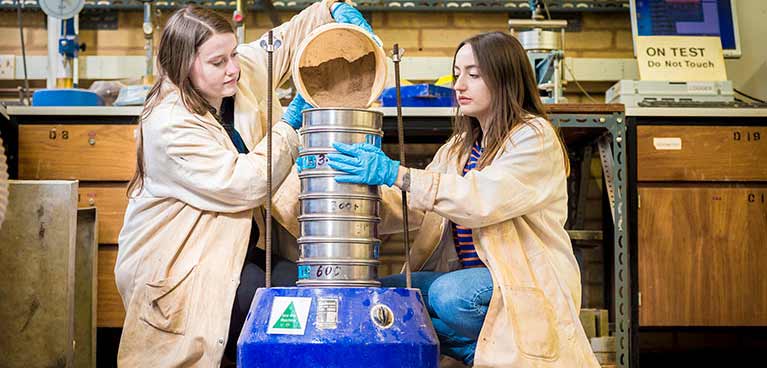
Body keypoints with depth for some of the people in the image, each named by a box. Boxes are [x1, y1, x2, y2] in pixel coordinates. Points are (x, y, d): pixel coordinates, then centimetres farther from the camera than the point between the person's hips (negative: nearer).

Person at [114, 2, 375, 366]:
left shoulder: (243, 73, -2)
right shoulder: (169, 125, -23)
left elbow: (288, 38, 13)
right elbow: (243, 184, -25)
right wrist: (290, 124, -20)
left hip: (229, 247, 7)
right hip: (172, 265, -7)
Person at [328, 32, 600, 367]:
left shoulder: (535, 137, -7)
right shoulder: (459, 146, 17)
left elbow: (484, 198, -23)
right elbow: (412, 207, 10)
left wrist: (397, 174, -28)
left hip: (526, 281, -7)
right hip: (466, 277, 7)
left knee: (450, 295, -35)